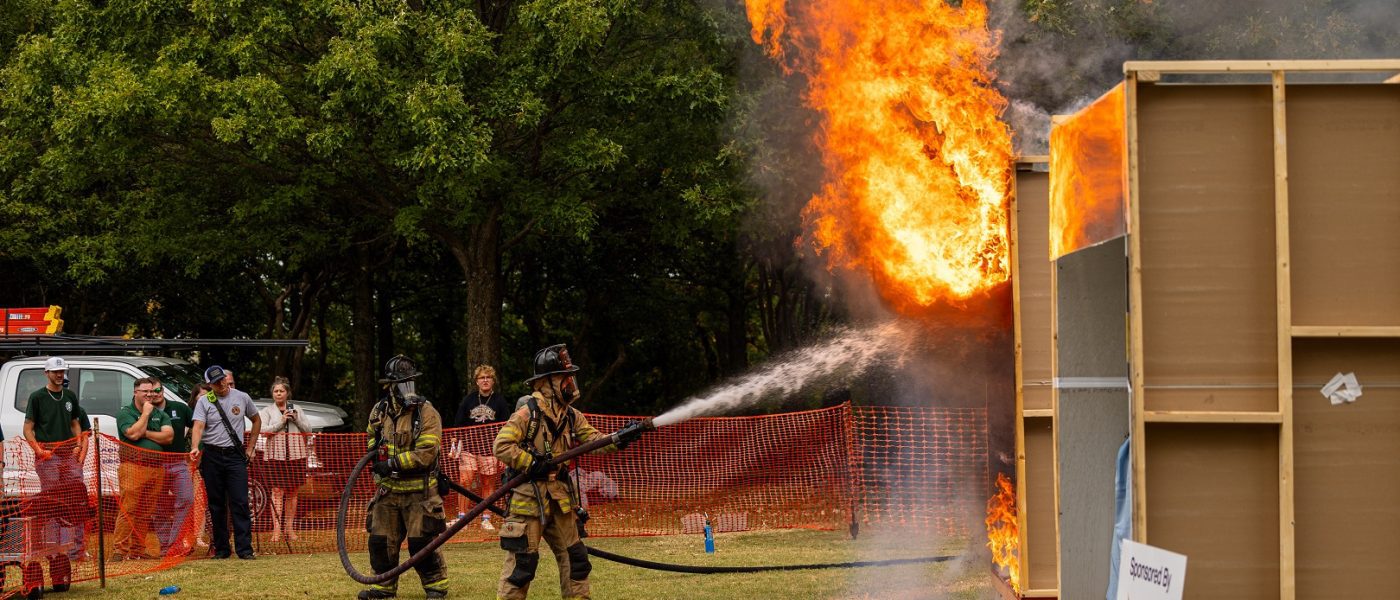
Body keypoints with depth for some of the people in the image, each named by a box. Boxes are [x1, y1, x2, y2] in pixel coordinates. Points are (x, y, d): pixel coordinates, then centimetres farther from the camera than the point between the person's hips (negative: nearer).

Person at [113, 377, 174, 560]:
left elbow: (169, 436, 2)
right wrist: (146, 413, -5)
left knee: (146, 512, 5)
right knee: (128, 509, -11)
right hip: (133, 467, -5)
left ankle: (138, 549, 10)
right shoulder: (125, 413, 4)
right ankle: (122, 550, -12)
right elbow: (133, 434, -14)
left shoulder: (160, 415, 18)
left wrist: (145, 433, -6)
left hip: (156, 468, 5)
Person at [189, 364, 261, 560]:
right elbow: (198, 426, -13)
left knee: (240, 503, -9)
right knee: (216, 504, 5)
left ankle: (245, 549, -10)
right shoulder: (204, 402, 1)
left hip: (235, 456, 0)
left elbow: (256, 420, 20)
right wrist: (195, 448, -32)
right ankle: (221, 549, 12)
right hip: (211, 456, 0)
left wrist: (250, 447, 13)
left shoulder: (242, 398, 6)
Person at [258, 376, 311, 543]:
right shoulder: (267, 411, 10)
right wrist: (281, 422, -12)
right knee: (277, 491, -10)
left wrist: (296, 419, -6)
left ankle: (290, 528, 9)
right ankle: (277, 529, -13)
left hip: (295, 454, 2)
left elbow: (308, 429, 10)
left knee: (292, 492, 3)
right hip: (275, 454, -2)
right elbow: (263, 431, -4)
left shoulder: (296, 409, 16)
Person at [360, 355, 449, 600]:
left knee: (421, 541, -6)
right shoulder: (379, 411, 6)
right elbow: (372, 436, 28)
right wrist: (375, 451, 5)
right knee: (381, 540, 9)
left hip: (419, 490, -5)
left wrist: (392, 463, -21)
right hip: (387, 489, 5)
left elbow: (425, 453, -20)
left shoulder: (427, 413, -13)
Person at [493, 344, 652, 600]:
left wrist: (621, 439, -12)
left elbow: (593, 441, 4)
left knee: (574, 556, 10)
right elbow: (501, 446, -17)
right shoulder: (528, 414, -12)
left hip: (560, 496, 7)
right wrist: (532, 464, -20)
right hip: (529, 496, -7)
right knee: (522, 560, -6)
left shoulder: (571, 416, 10)